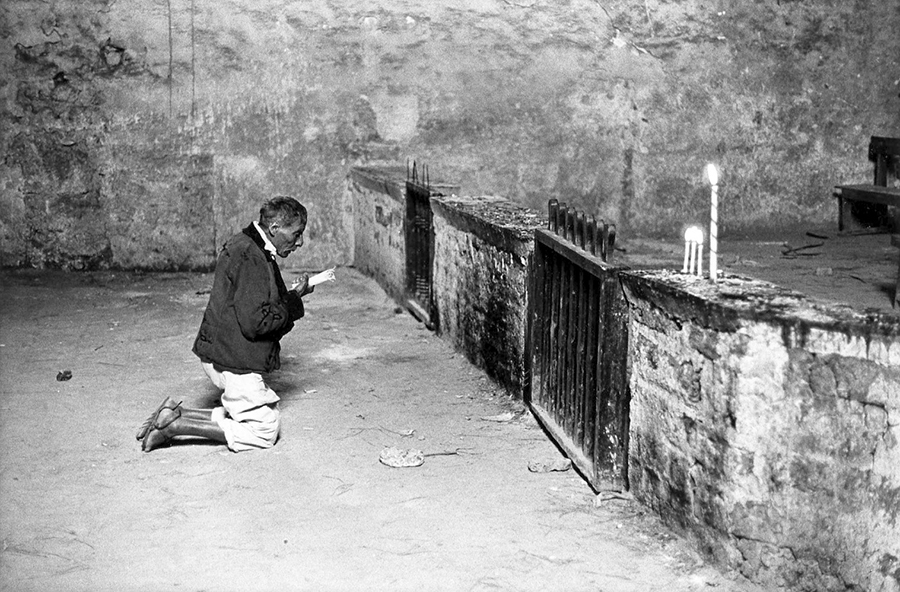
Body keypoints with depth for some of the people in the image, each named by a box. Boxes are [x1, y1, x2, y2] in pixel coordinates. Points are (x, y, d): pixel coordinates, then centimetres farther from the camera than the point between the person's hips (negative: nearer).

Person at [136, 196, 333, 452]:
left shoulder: (248, 247, 12)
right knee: (264, 431, -1)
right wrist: (294, 300, -12)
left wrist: (296, 293, 6)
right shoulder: (249, 256, -21)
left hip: (223, 353, 10)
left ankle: (175, 414, 11)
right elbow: (254, 322, -25)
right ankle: (175, 425, -3)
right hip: (233, 361, -10)